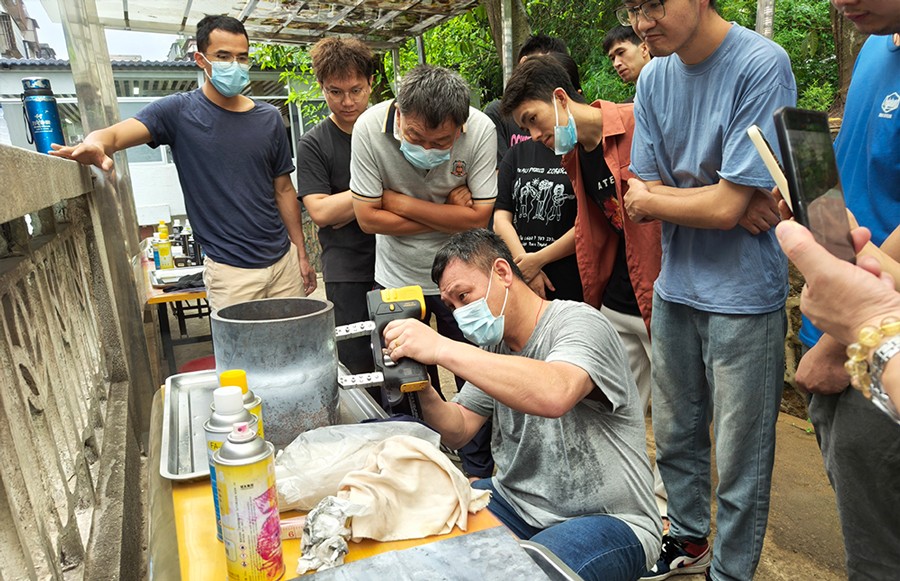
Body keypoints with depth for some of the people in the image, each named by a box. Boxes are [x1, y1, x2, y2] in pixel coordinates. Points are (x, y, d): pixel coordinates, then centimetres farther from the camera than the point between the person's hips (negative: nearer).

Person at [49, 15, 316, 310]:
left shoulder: (269, 118, 6)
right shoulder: (179, 111, -2)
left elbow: (284, 190, 10)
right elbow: (116, 133, -15)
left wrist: (302, 253, 8)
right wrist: (94, 144, -39)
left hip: (283, 259, 3)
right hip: (229, 269, -3)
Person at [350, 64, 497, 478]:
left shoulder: (481, 130, -20)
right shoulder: (370, 127, -20)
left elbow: (479, 215, -20)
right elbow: (368, 217, -17)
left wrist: (401, 203, -20)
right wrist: (449, 216, -19)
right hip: (397, 277, 1)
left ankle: (479, 470, 33)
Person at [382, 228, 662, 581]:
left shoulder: (578, 324, -17)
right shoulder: (494, 346, 7)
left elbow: (554, 394, -39)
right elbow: (459, 431, 4)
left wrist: (441, 348, -38)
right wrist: (424, 393, -17)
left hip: (609, 520, -6)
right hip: (516, 503, 7)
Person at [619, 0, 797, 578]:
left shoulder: (762, 65, -15)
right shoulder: (655, 78, 4)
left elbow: (727, 205, -20)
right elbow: (638, 197, 1)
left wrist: (651, 196, -4)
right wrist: (717, 201, -14)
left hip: (743, 296, -6)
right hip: (675, 288, 6)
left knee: (739, 460, 7)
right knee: (675, 437, 19)